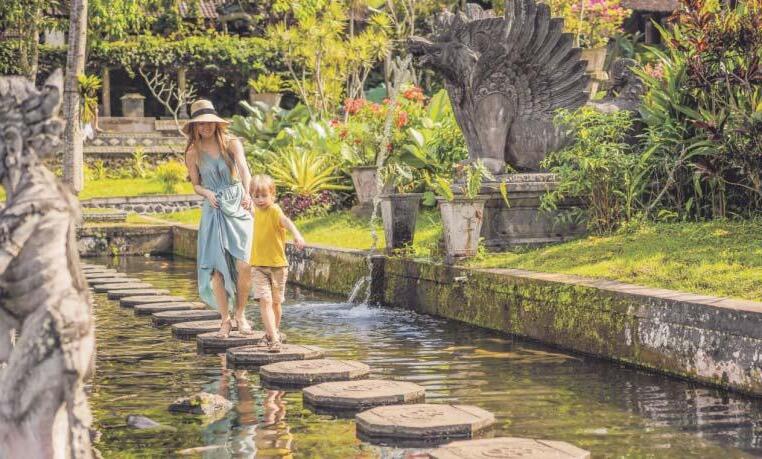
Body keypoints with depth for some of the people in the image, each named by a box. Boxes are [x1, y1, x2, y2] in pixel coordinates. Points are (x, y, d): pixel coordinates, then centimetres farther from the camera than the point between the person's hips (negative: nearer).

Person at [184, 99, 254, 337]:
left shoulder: (232, 143, -1)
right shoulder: (193, 153, 3)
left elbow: (244, 169, -17)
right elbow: (196, 185, 12)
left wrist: (247, 192, -37)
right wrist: (208, 193, -11)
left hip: (238, 208, -1)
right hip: (213, 211, 1)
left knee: (244, 264, -10)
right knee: (217, 268, -4)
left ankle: (240, 314, 9)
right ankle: (225, 318, 10)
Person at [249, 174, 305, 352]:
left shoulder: (274, 210, -16)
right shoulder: (258, 210, 6)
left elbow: (286, 221, -41)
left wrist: (296, 234, -59)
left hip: (277, 264, -4)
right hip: (258, 266, 4)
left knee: (275, 302, 12)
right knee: (264, 301, -13)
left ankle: (273, 333, 35)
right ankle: (274, 339, -17)